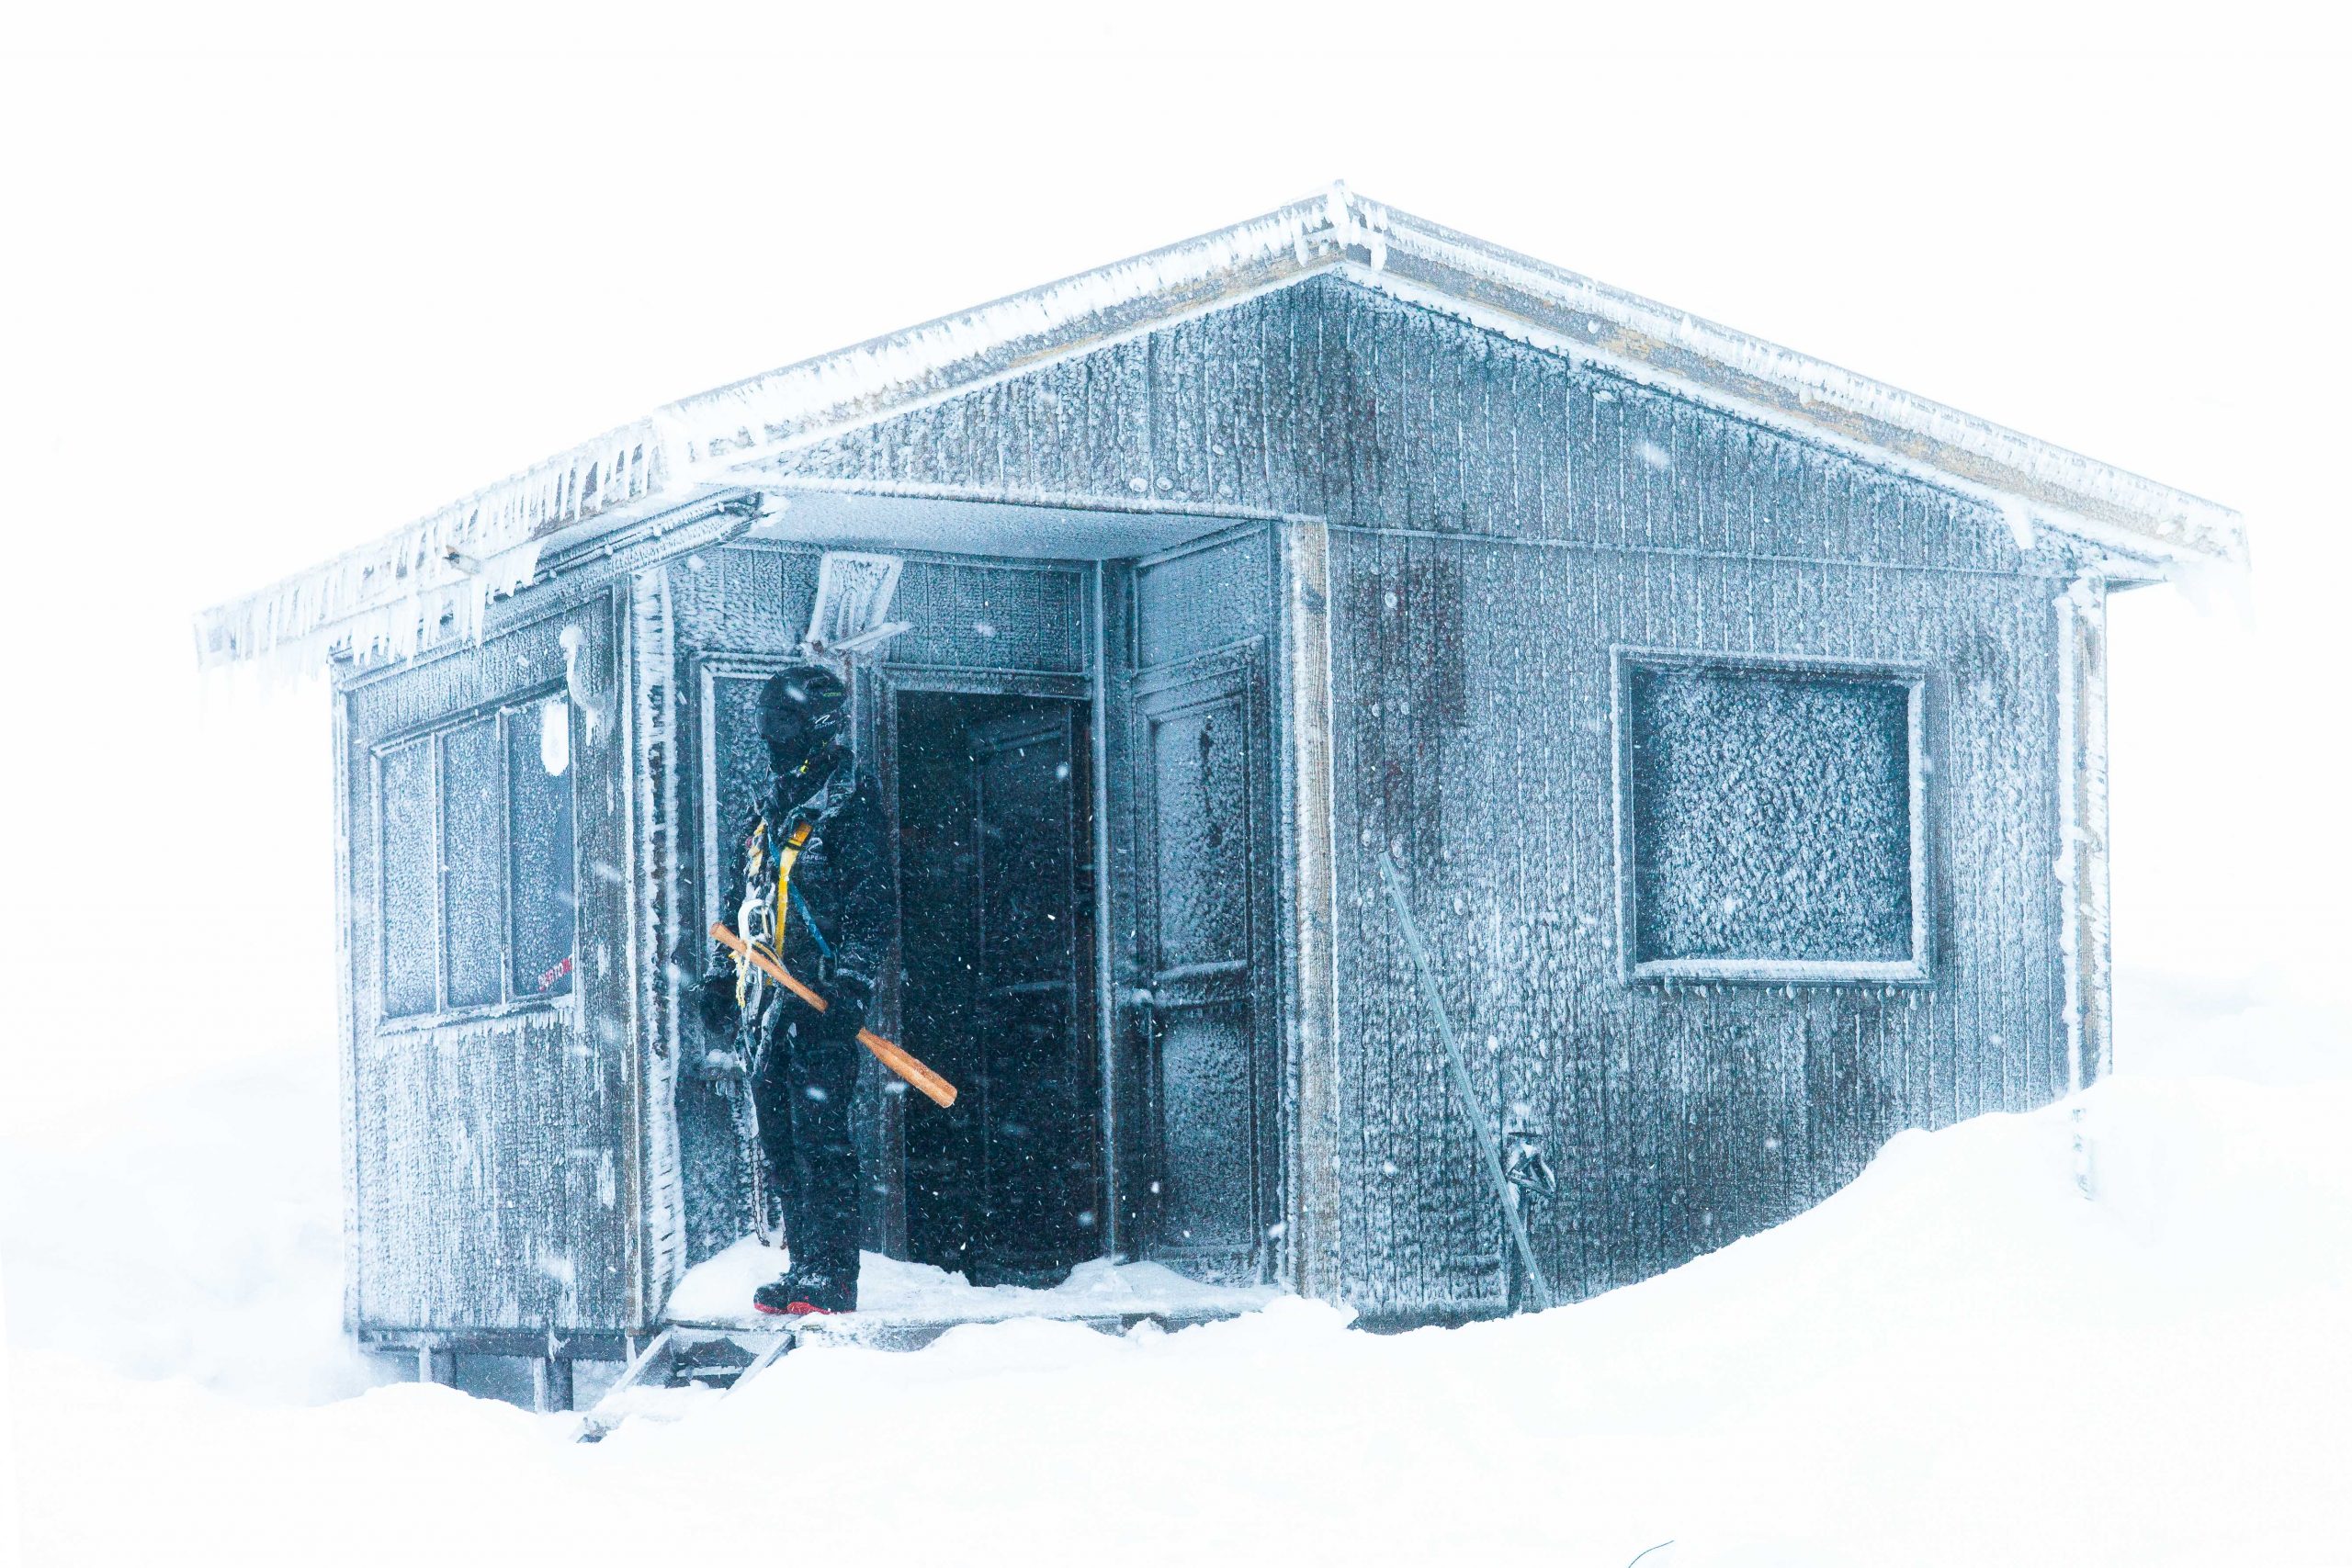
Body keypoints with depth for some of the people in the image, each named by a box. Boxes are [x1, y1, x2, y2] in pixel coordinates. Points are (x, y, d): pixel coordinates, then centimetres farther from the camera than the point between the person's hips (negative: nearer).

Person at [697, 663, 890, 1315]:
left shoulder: (847, 802, -4)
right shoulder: (768, 812, 20)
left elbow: (872, 901, -11)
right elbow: (738, 902, 27)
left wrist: (852, 981, -19)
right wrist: (721, 977, 20)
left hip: (820, 998, -8)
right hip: (763, 997, 8)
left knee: (818, 1135, -11)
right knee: (779, 1142, 8)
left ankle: (832, 1278, -9)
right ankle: (804, 1266, 13)